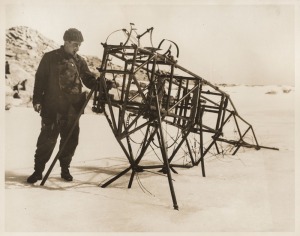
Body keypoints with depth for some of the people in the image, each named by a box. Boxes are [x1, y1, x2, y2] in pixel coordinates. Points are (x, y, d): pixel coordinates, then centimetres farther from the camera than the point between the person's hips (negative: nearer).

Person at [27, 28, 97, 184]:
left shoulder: (79, 61, 10)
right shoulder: (50, 58, 1)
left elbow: (89, 80, 6)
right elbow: (40, 79, 2)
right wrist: (37, 99, -4)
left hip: (72, 109, 3)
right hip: (52, 108, -3)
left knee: (70, 140, 5)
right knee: (47, 140, -2)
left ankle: (65, 169, 20)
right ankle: (38, 170, 9)